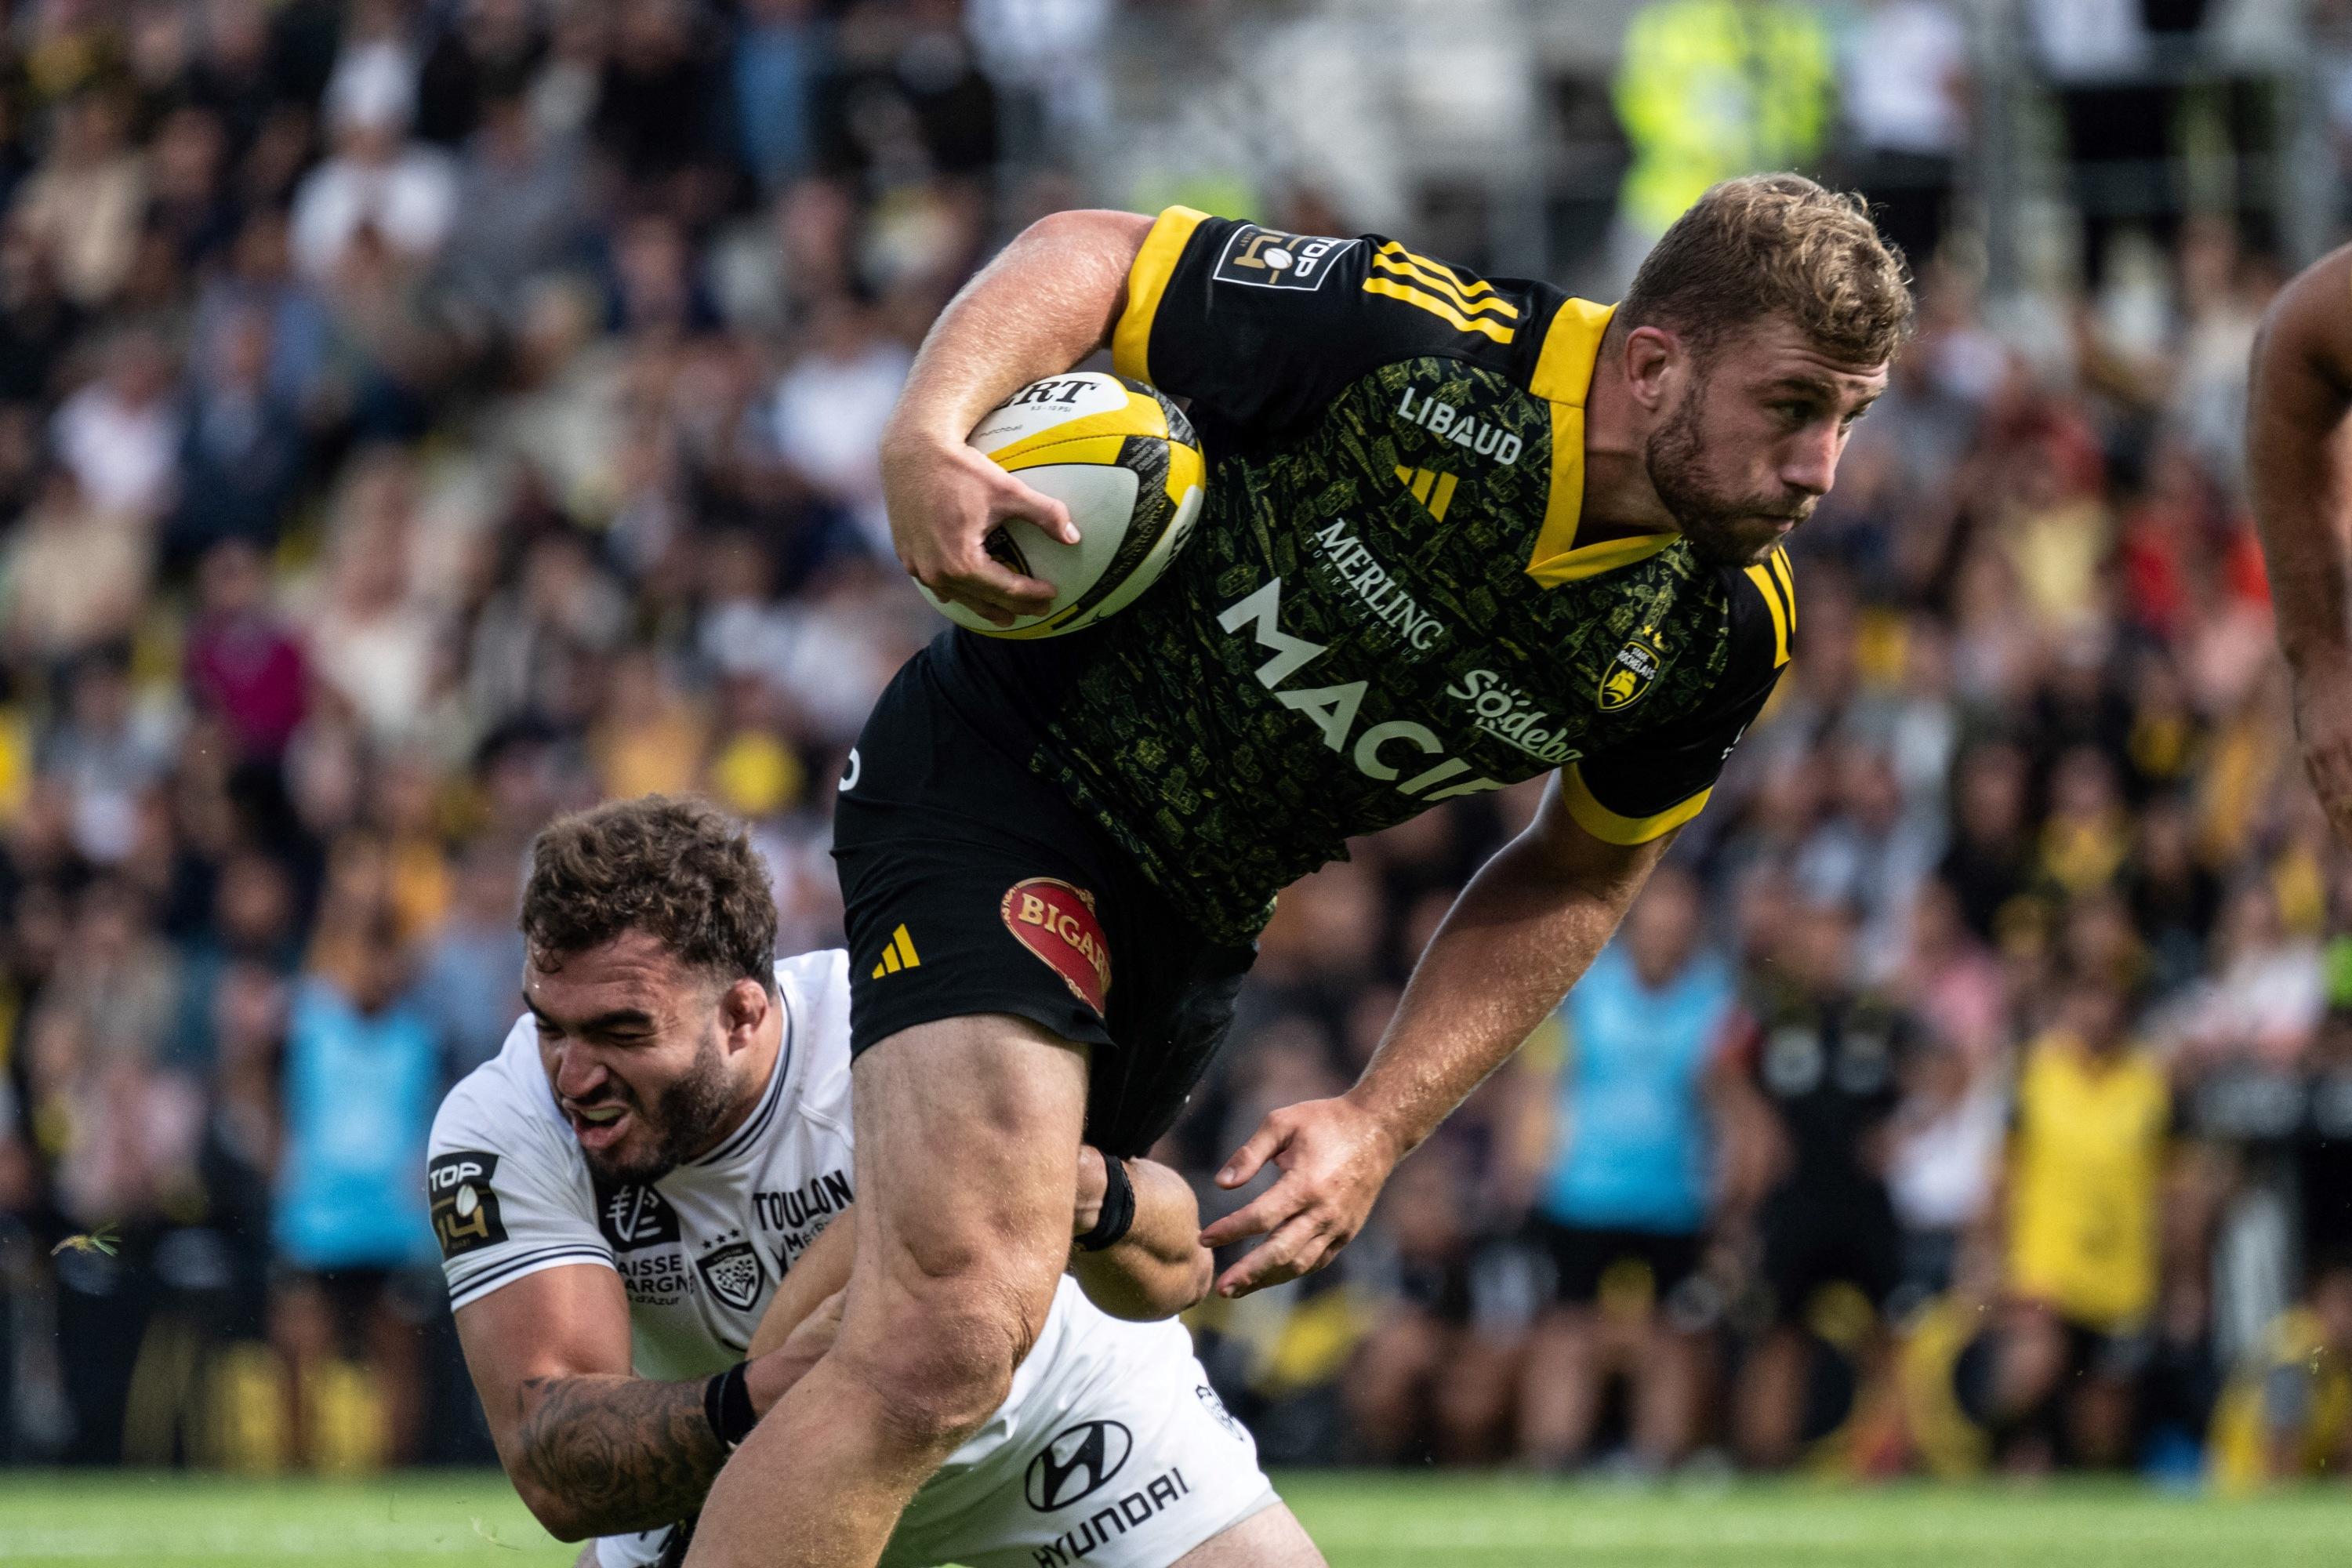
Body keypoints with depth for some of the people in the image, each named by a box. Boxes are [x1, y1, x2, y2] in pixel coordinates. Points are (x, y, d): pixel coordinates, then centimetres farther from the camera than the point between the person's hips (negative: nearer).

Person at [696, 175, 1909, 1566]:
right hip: (1007, 774, -7)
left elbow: (1577, 879, 8)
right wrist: (926, 435, -30)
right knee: (951, 1334, -23)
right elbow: (1090, 255, -11)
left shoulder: (1731, 630, -9)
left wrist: (1379, 1129, -3)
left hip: (1203, 916, 7)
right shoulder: (1413, 342, -25)